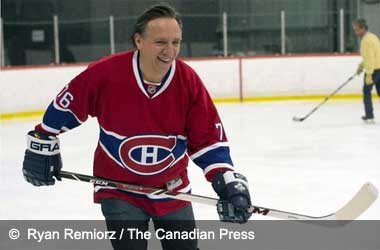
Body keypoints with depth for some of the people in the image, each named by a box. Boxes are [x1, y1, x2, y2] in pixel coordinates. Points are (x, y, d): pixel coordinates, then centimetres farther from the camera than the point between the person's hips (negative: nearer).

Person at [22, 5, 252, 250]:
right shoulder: (106, 73, -21)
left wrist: (230, 183, -18)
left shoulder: (189, 81, -15)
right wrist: (42, 145, 4)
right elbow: (66, 105, -4)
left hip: (172, 189, 3)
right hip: (119, 189, -2)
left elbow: (209, 139, -8)